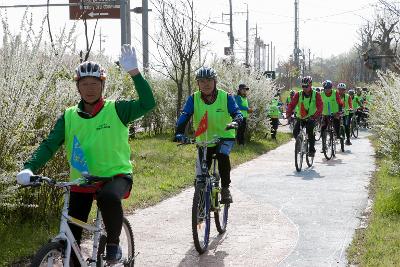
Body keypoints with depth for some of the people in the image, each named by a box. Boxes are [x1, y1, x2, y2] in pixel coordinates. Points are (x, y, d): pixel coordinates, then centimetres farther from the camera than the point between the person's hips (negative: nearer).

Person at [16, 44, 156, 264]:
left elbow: (147, 104, -19)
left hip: (116, 175, -3)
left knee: (108, 197, -39)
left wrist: (134, 72, -29)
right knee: (70, 237, -1)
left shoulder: (116, 110, -5)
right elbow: (49, 145, -5)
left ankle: (113, 243, -15)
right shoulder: (69, 116, 2)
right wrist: (29, 168, -22)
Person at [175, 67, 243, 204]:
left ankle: (225, 189, -18)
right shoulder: (194, 99, -10)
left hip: (224, 137, -2)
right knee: (200, 177, -1)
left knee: (222, 155, -35)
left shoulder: (225, 97, -12)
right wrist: (179, 133, -36)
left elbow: (236, 112, -17)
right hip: (203, 140, 2)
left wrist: (236, 120, -42)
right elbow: (184, 116, -18)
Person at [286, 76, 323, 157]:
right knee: (295, 132, -16)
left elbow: (320, 107, -16)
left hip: (311, 118, -3)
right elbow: (292, 105, -7)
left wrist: (315, 116, -34)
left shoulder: (316, 95, -6)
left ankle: (312, 150, -10)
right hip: (300, 117, 3)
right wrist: (289, 114, -26)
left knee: (310, 132, -25)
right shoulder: (298, 95, -1)